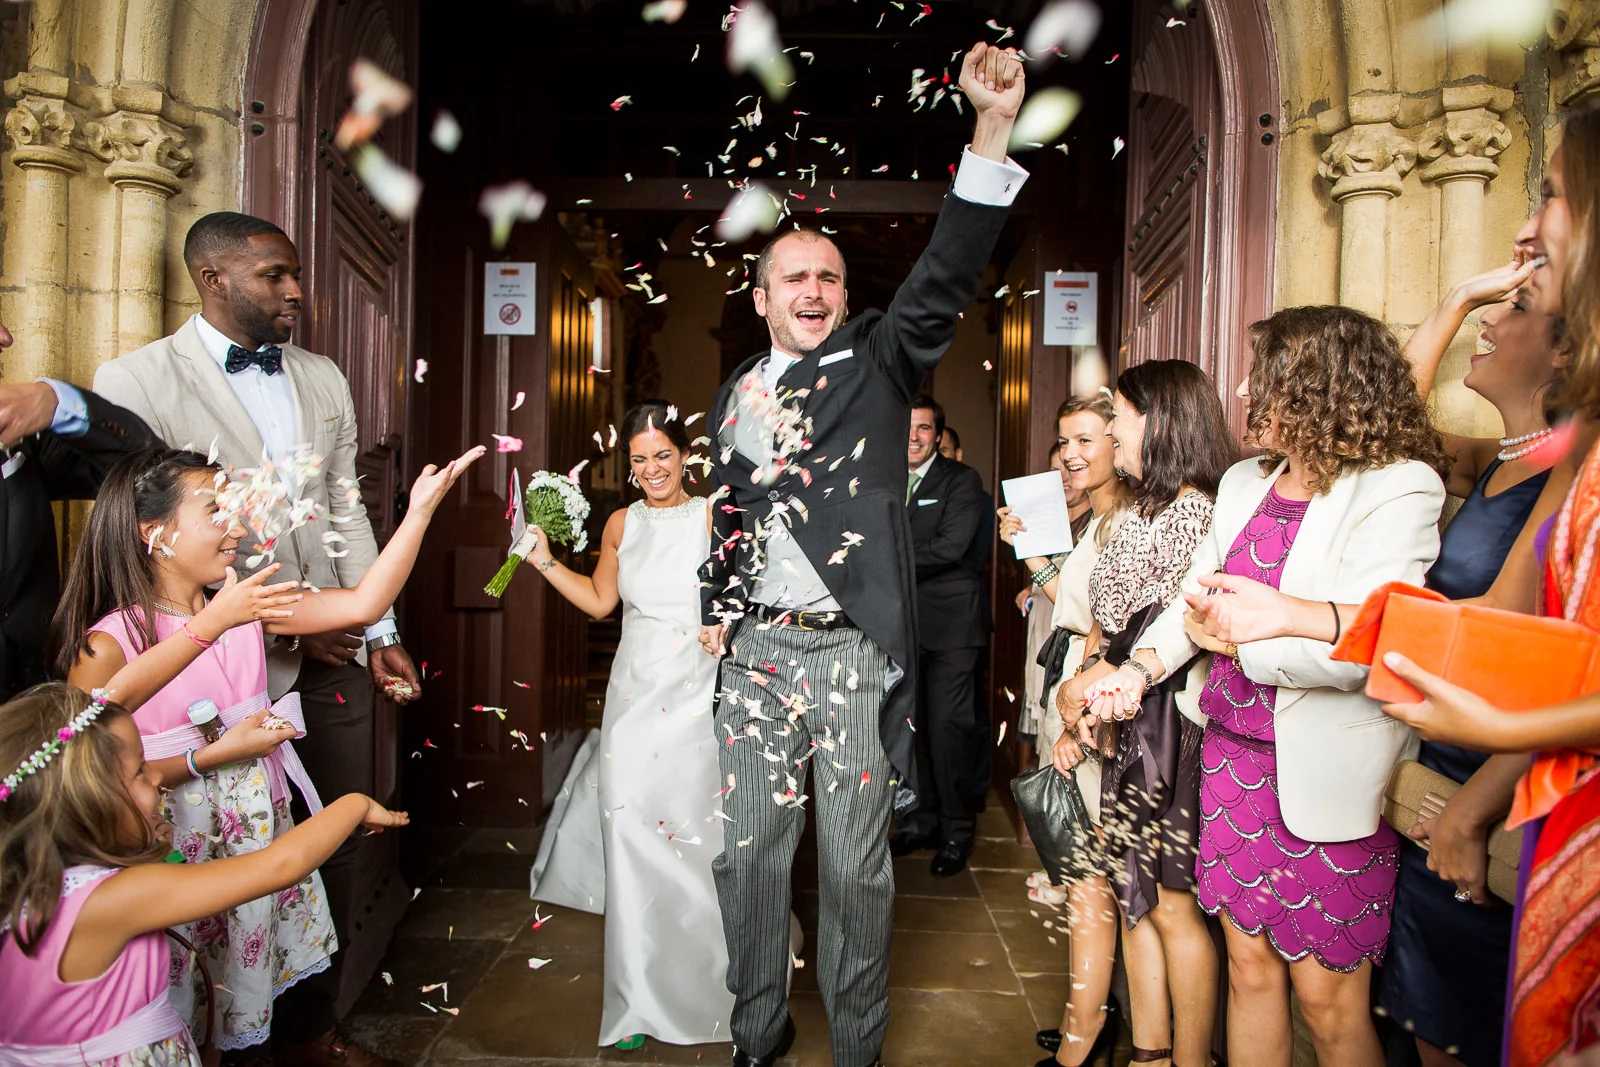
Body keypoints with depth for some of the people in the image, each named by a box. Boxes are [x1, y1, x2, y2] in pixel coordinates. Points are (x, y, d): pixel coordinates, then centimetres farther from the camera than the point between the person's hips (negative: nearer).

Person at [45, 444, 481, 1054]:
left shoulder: (246, 605, -3)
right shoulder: (106, 644, -15)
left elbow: (363, 604, -12)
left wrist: (420, 509, -19)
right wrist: (215, 755, -20)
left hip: (260, 821, 4)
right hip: (176, 840, -4)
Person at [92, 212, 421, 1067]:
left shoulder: (324, 379, 12)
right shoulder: (136, 380, -5)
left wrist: (382, 633, 6)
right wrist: (274, 630, -12)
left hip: (334, 656, 5)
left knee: (337, 846, 11)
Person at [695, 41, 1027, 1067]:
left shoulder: (880, 362, 2)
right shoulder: (737, 392, 13)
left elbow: (947, 275, -13)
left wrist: (994, 126, -23)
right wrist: (713, 614, 13)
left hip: (855, 651, -3)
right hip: (756, 650, 4)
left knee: (856, 863, 7)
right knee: (750, 851, 12)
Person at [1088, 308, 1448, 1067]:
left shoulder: (1400, 488, -13)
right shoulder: (1245, 481, 9)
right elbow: (1194, 597, 13)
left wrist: (1237, 635, -10)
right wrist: (1142, 666, -5)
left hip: (1325, 775, -6)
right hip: (1233, 751, 6)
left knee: (1328, 998, 7)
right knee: (1248, 962, 16)